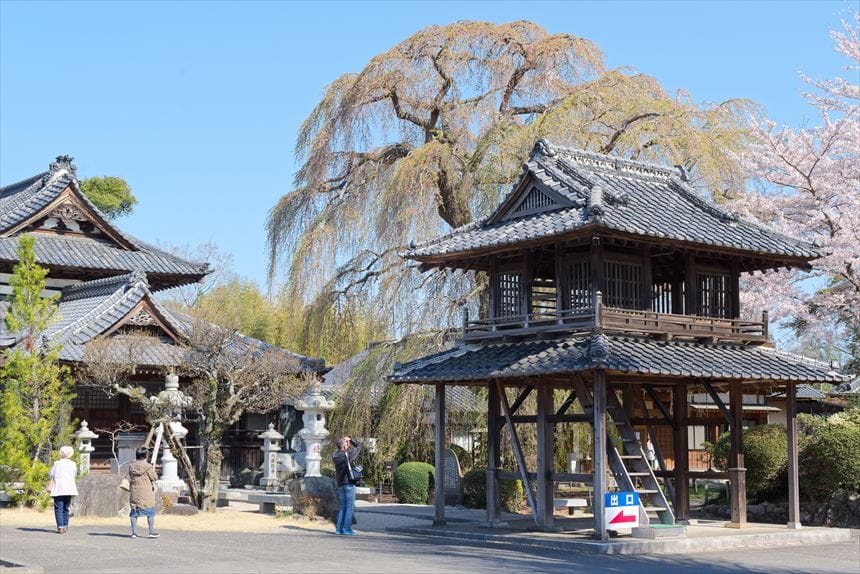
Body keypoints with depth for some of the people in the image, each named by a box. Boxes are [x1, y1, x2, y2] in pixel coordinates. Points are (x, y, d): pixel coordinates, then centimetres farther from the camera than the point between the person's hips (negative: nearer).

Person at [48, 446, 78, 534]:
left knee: (58, 509, -4)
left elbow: (50, 475, 4)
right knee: (65, 508, 15)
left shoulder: (57, 464, 2)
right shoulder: (73, 464, 5)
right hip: (69, 489, 2)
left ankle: (60, 527, -15)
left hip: (58, 489, -2)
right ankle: (65, 526, 18)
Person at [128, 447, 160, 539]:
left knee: (134, 512, 10)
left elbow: (130, 479, 9)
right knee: (150, 512, 4)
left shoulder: (131, 466, 4)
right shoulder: (148, 466, -10)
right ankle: (152, 531, 3)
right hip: (146, 494, -4)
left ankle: (134, 532, 10)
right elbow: (154, 478, -6)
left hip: (134, 493, 4)